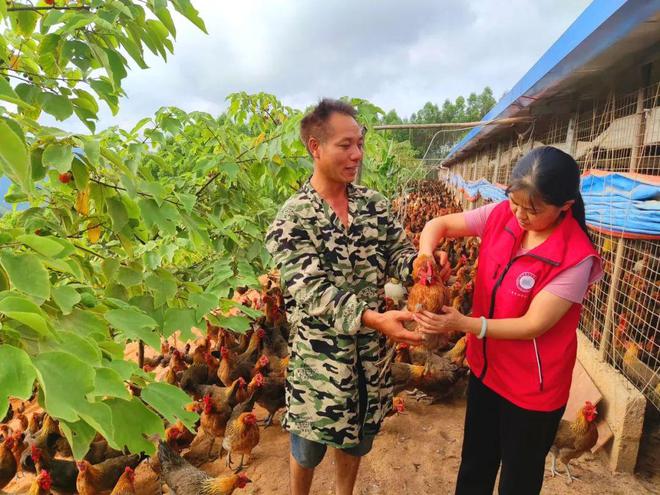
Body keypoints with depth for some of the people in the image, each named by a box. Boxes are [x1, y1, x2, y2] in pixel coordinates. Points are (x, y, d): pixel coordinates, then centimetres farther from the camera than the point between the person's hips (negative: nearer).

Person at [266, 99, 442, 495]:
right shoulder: (292, 219, -18)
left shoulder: (375, 204, -1)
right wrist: (373, 318, -37)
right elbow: (313, 292, -25)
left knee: (358, 436, 24)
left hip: (370, 349, 5)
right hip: (319, 353, -4)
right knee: (309, 443, 18)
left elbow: (398, 252, -1)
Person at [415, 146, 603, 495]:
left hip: (533, 388, -5)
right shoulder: (500, 216, -11)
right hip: (485, 368, 5)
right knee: (474, 467, 26)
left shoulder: (576, 257, -25)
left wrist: (464, 324, -32)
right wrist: (425, 255, -24)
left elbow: (534, 324, -25)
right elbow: (439, 225, -3)